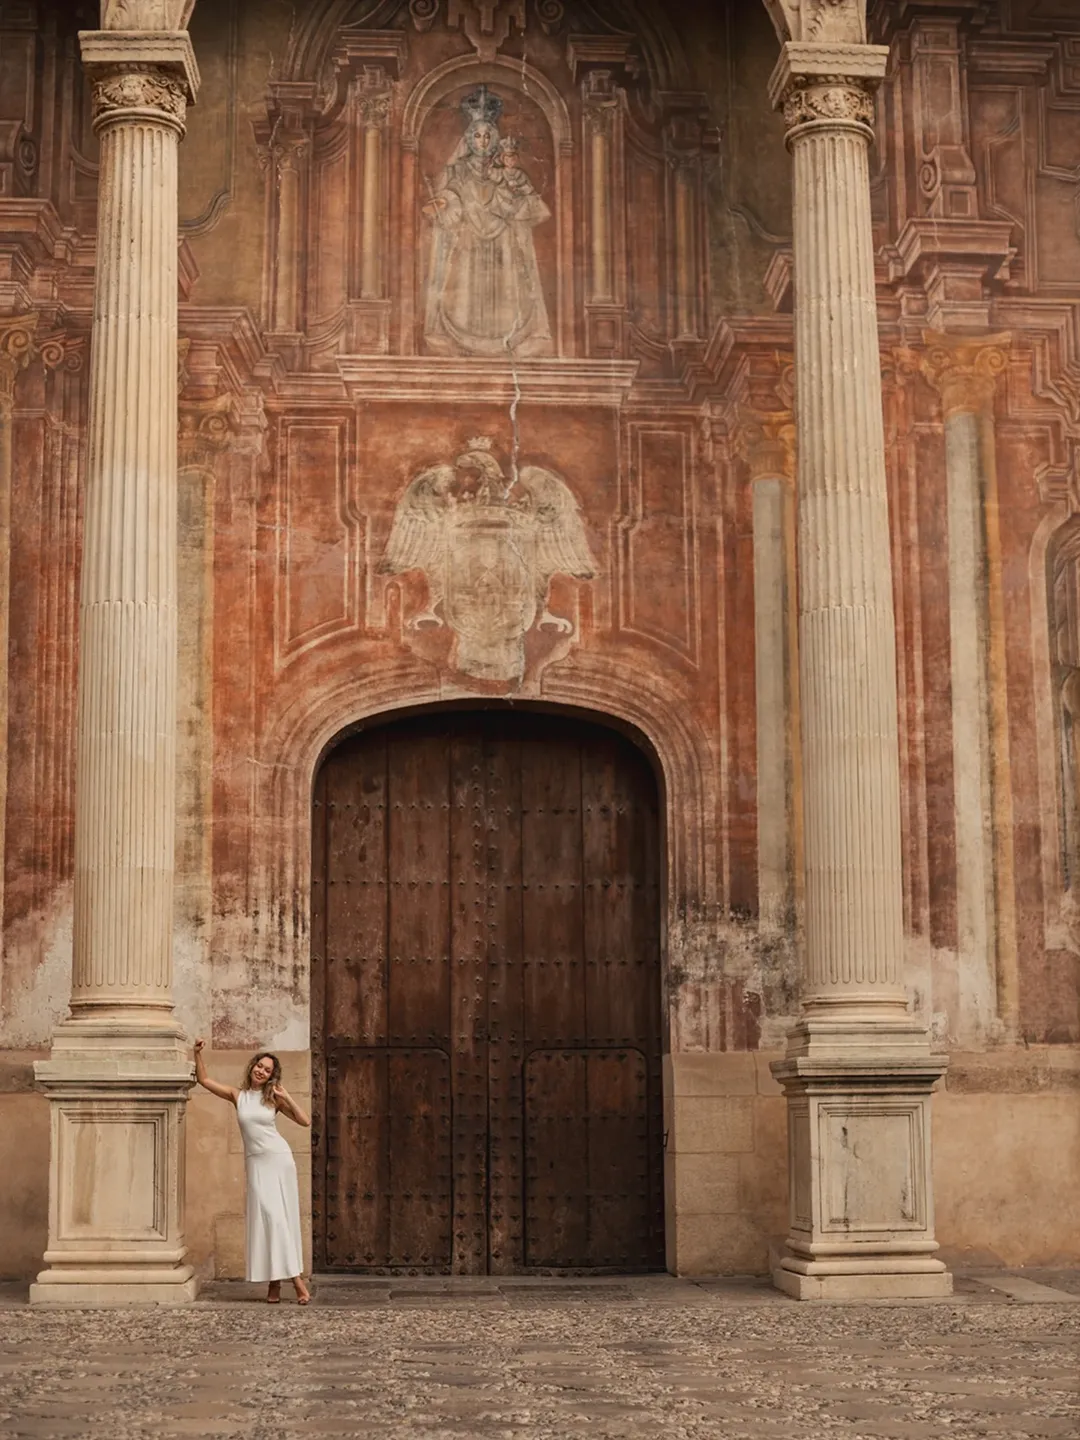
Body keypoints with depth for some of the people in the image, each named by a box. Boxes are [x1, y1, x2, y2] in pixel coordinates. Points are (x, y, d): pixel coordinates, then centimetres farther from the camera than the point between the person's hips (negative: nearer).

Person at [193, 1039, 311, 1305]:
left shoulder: (273, 1098, 3)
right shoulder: (238, 1096, 6)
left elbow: (305, 1120, -1)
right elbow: (204, 1080, 7)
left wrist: (287, 1096, -6)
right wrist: (198, 1054, -3)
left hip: (279, 1159, 0)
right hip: (256, 1162, 0)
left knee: (281, 1217, -2)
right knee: (267, 1215, -8)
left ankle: (277, 1279, 0)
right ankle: (284, 1279, -5)